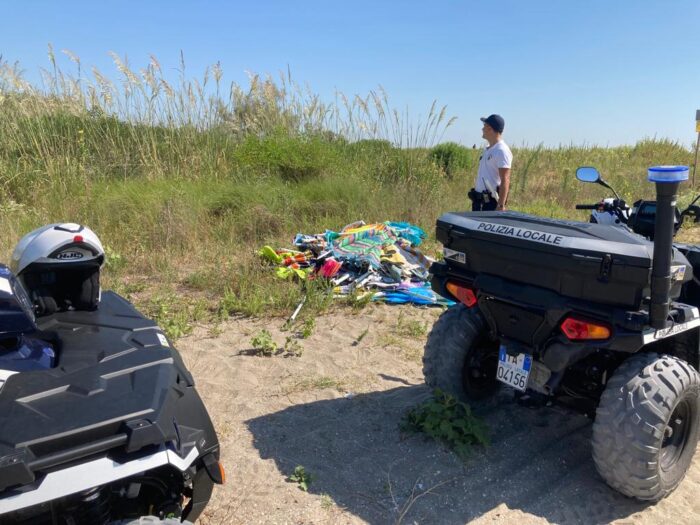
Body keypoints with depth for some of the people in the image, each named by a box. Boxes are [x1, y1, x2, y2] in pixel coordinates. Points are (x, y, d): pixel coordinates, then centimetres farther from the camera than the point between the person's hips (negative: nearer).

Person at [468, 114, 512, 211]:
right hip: (479, 200, 10)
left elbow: (505, 181, -20)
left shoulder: (502, 151, -15)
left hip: (491, 201, -10)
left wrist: (501, 205, -24)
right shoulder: (488, 150, 16)